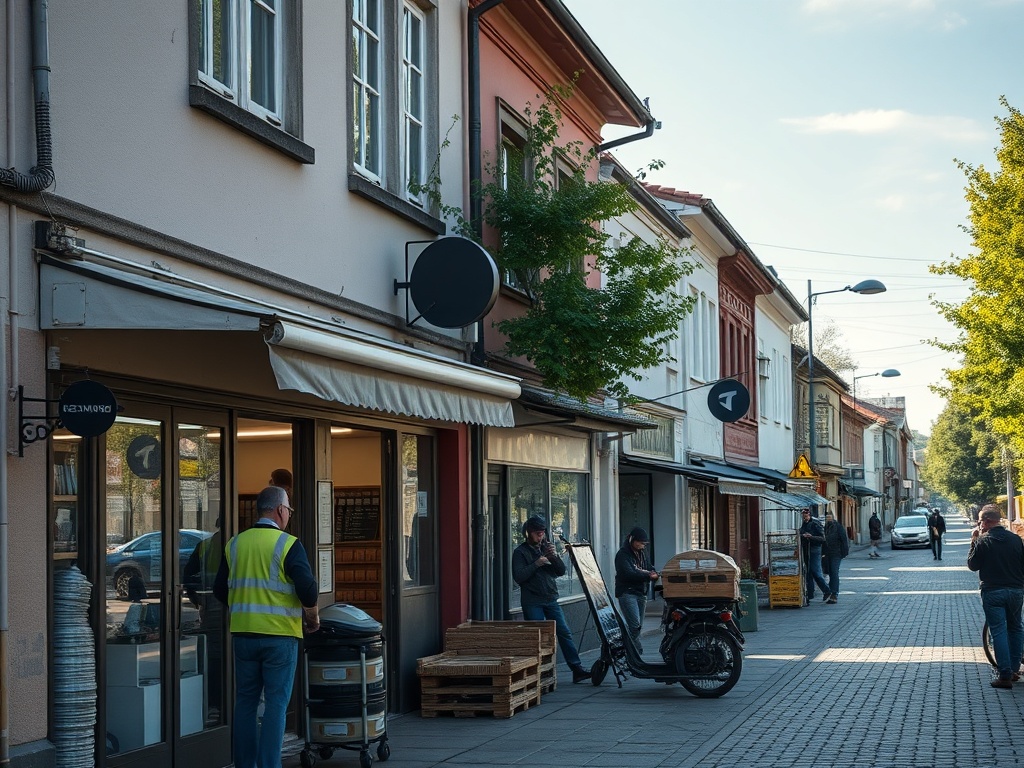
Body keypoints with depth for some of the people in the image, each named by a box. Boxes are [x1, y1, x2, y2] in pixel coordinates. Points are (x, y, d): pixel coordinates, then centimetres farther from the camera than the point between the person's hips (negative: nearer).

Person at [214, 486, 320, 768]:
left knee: (245, 702, 13)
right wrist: (313, 617, 0)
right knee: (276, 704, 1)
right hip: (279, 635, -5)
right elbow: (307, 587, -17)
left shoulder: (235, 544, 6)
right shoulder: (288, 545, -9)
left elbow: (220, 590, 11)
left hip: (243, 634, 5)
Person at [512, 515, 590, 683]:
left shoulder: (546, 548, 13)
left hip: (551, 599, 5)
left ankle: (577, 669, 0)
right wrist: (536, 564, -17)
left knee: (565, 632, 0)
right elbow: (518, 577, -13)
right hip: (532, 602, -5)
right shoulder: (520, 552, -2)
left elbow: (561, 571, 8)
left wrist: (553, 556, -8)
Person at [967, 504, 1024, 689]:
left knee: (998, 631, -2)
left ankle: (1005, 675, -7)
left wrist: (974, 542, 3)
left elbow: (972, 565, -2)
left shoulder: (983, 541, -11)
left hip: (992, 592, -4)